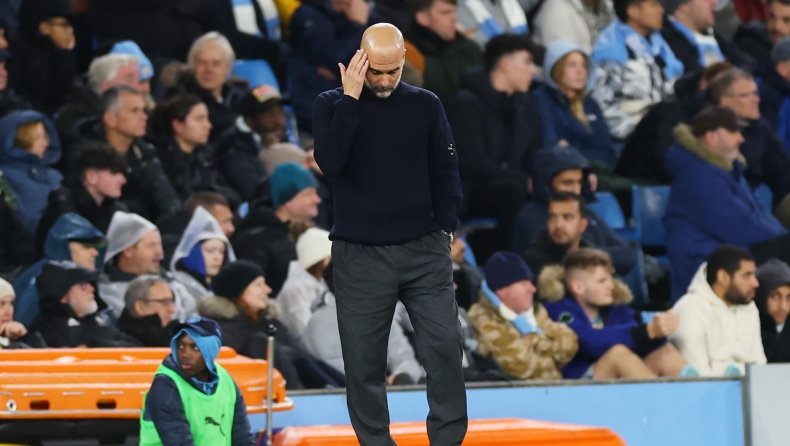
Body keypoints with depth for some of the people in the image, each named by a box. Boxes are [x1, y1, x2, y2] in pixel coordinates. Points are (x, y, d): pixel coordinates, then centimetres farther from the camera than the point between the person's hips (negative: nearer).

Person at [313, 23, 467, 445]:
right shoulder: (332, 104, 2)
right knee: (363, 362, 0)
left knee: (445, 346, -9)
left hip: (423, 251, 1)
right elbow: (329, 161, -14)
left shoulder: (425, 105, 6)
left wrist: (444, 229, 0)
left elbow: (445, 171, 10)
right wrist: (350, 98, -15)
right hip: (360, 254, -1)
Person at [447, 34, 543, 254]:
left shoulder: (525, 105, 14)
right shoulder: (467, 104, -11)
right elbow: (471, 163, -21)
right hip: (468, 193, -7)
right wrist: (525, 180, -28)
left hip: (510, 188, 7)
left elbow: (534, 158, 14)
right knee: (514, 190, -36)